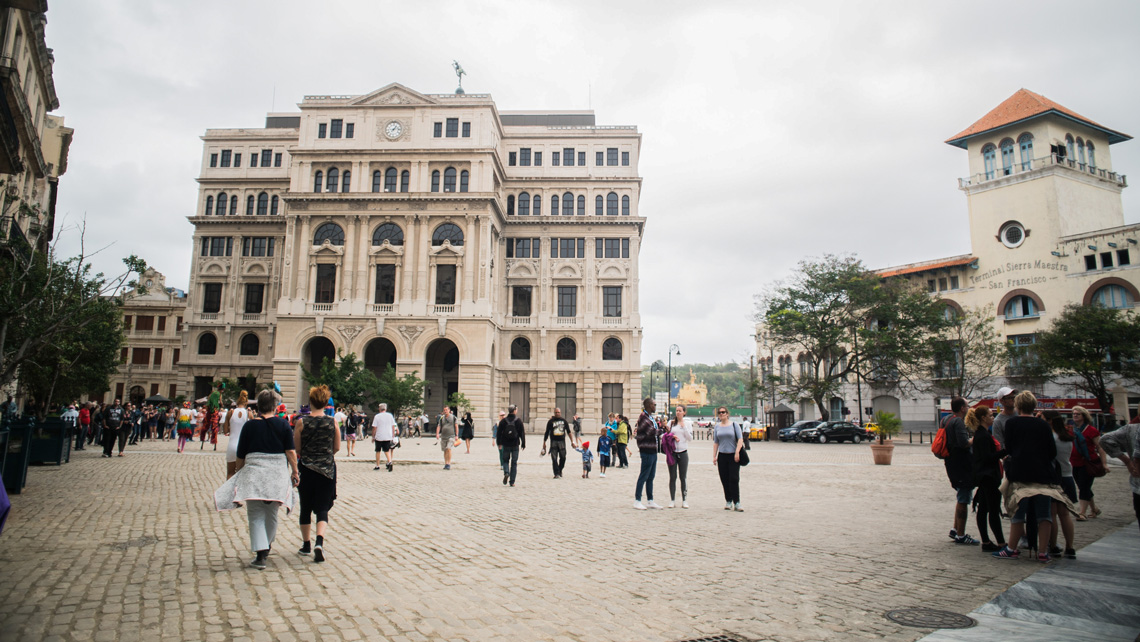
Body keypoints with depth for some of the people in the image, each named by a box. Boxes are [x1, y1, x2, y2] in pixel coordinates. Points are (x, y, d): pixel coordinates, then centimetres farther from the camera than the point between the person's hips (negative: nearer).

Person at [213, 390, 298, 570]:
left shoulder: (250, 425, 0)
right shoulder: (283, 424, 1)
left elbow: (241, 455, 6)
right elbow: (291, 450, -4)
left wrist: (239, 473, 19)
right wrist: (295, 471, 3)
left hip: (254, 473, -2)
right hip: (277, 473, 2)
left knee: (256, 514, 0)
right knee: (271, 513, 18)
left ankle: (260, 555, -10)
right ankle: (267, 546, 35)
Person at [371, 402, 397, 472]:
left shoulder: (377, 416, -6)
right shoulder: (390, 415, 3)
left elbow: (374, 428, -6)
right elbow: (393, 426, 6)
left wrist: (373, 437, 4)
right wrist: (392, 435, 16)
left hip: (379, 437, -2)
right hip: (388, 437, 2)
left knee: (378, 451, 11)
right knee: (387, 450, 7)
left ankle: (377, 466, 17)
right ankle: (389, 461, -18)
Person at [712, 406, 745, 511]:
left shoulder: (734, 425, 1)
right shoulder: (717, 427, 10)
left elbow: (740, 439, -5)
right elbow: (715, 442, 13)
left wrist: (737, 452, -16)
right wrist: (714, 456, 7)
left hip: (733, 456, -3)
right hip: (722, 456, 3)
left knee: (734, 479, -8)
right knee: (724, 480, 4)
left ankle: (736, 503, -6)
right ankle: (728, 502, 13)